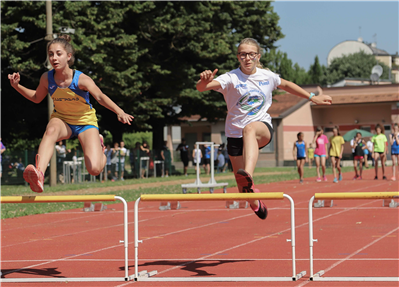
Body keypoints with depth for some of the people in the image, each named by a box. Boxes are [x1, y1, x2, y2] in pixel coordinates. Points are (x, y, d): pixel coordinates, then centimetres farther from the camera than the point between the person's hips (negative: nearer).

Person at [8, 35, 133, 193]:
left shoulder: (81, 79, -25)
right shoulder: (47, 78, -13)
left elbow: (100, 97, -39)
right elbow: (36, 98, 8)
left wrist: (120, 112, -57)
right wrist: (17, 86, -8)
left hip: (85, 121, -2)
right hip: (62, 120, 2)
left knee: (94, 169, -16)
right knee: (51, 130, -38)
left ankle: (98, 144, 22)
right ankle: (39, 174, -57)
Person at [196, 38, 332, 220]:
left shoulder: (267, 76, 2)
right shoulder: (231, 78, -9)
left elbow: (286, 85, 24)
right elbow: (201, 88, -25)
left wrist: (312, 98, 28)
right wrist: (204, 81, -49)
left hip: (263, 128, 0)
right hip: (236, 134, 0)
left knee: (250, 129, -40)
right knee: (243, 191, 3)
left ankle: (248, 177, -61)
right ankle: (255, 201, 42)